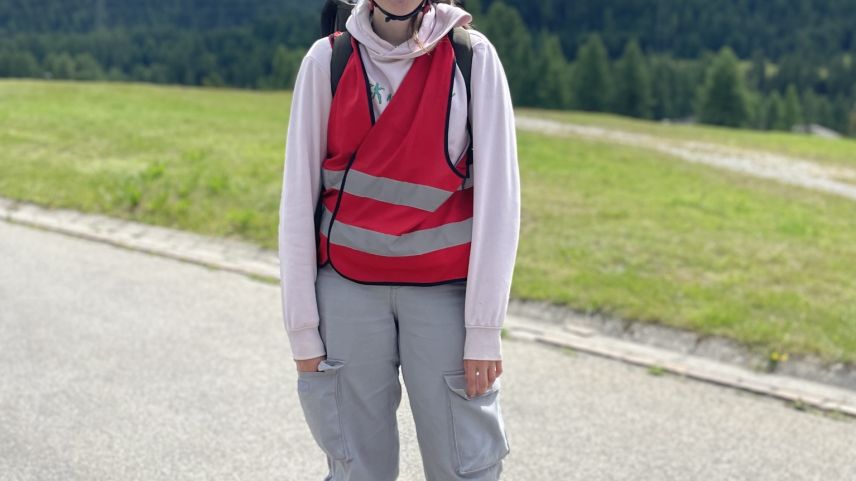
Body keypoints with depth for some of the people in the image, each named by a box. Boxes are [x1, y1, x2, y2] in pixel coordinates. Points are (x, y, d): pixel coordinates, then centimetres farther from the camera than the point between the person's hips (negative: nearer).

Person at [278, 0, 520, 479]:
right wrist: (303, 326, -1)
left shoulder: (472, 56, -3)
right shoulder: (328, 59, 0)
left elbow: (498, 197, -5)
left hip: (445, 289, -1)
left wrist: (484, 327, -8)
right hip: (348, 286, 1)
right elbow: (298, 198, 1)